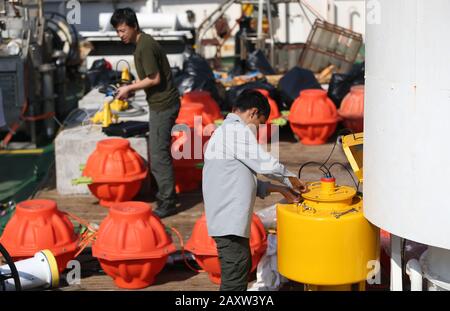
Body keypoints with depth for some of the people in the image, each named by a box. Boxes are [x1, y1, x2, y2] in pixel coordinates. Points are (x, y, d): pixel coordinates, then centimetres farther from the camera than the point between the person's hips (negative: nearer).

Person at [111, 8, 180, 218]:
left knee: (158, 155, -6)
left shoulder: (145, 46, -18)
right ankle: (165, 195, 27)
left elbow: (154, 79, -21)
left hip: (163, 105, -10)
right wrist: (131, 89, 8)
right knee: (158, 153, 17)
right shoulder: (143, 43, 13)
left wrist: (130, 88, -11)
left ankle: (168, 203, 0)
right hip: (160, 104, 10)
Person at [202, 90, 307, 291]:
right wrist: (291, 179, 3)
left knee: (243, 267, 22)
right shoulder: (238, 130, -13)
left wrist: (280, 189, 16)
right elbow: (266, 164, -16)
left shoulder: (225, 131, 19)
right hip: (229, 222, -11)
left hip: (229, 219, 11)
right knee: (235, 281, -5)